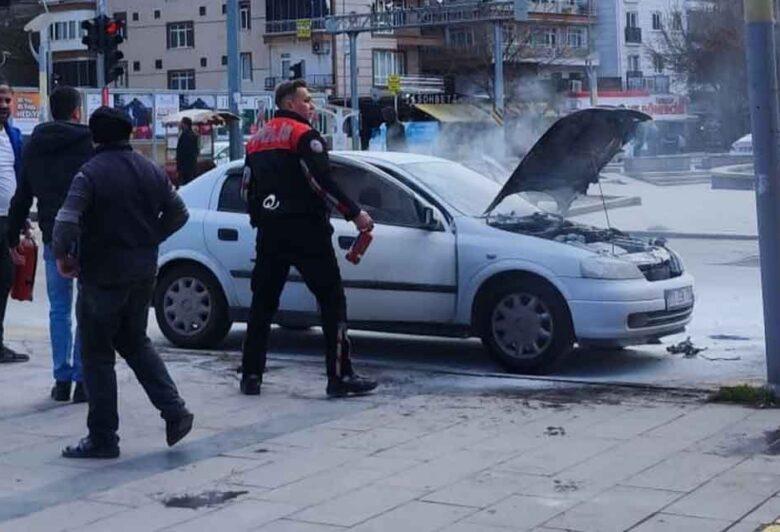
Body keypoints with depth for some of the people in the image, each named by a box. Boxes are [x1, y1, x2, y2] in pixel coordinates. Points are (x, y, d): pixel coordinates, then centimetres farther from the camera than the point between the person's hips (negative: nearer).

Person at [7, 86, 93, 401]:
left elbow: (22, 195, 13)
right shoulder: (89, 142, -8)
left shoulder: (34, 146, 8)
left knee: (59, 309, 12)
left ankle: (62, 380, 11)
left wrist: (14, 234, 21)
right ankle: (83, 380, 2)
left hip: (53, 238, 4)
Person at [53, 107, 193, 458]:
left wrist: (62, 254, -7)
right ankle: (174, 411, 10)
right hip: (143, 274, 6)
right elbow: (178, 213, 12)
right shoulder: (150, 171, 6)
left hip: (102, 276, -6)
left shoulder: (91, 173, -14)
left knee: (97, 354, 4)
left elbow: (67, 220, -24)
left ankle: (102, 439, 7)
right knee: (135, 342, 22)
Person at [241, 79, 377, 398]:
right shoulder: (304, 135, -6)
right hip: (305, 229, -7)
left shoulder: (258, 140, 17)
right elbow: (321, 182, -17)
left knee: (263, 301, 13)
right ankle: (340, 376, -7)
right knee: (331, 299, -3)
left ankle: (251, 376, 13)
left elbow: (248, 188, 19)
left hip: (269, 232, 7)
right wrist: (355, 214, -13)